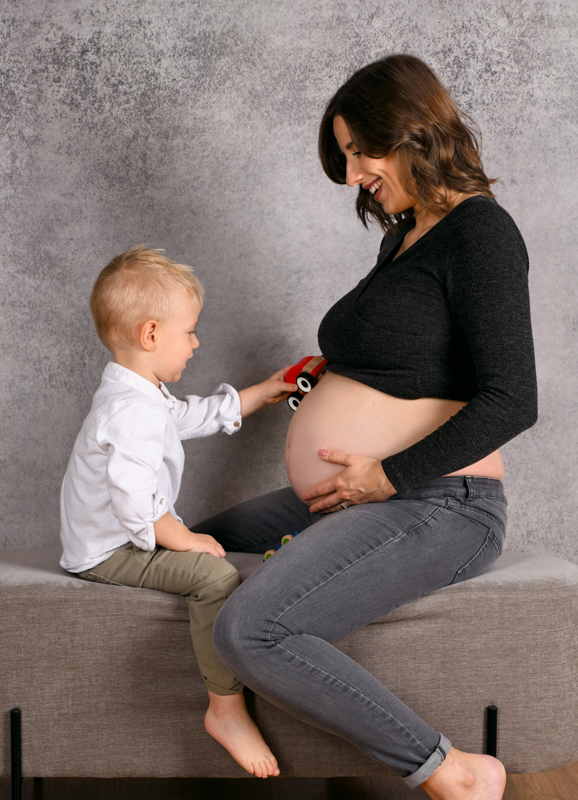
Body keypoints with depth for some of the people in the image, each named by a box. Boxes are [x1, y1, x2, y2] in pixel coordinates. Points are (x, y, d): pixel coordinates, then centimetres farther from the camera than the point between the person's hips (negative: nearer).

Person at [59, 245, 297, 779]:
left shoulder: (143, 395, 12)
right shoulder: (135, 413, -26)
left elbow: (199, 416, 27)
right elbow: (133, 503, -32)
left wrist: (262, 393, 28)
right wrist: (184, 540, -19)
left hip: (128, 536, 11)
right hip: (110, 551, -11)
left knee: (209, 547, 18)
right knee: (216, 575, -24)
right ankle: (226, 708, -16)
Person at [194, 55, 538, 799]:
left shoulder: (479, 230, -12)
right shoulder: (403, 235, 16)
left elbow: (511, 400, -21)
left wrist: (389, 476, -18)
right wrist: (332, 375, 11)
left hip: (435, 508, -11)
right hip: (370, 499, 11)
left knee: (248, 630, -28)